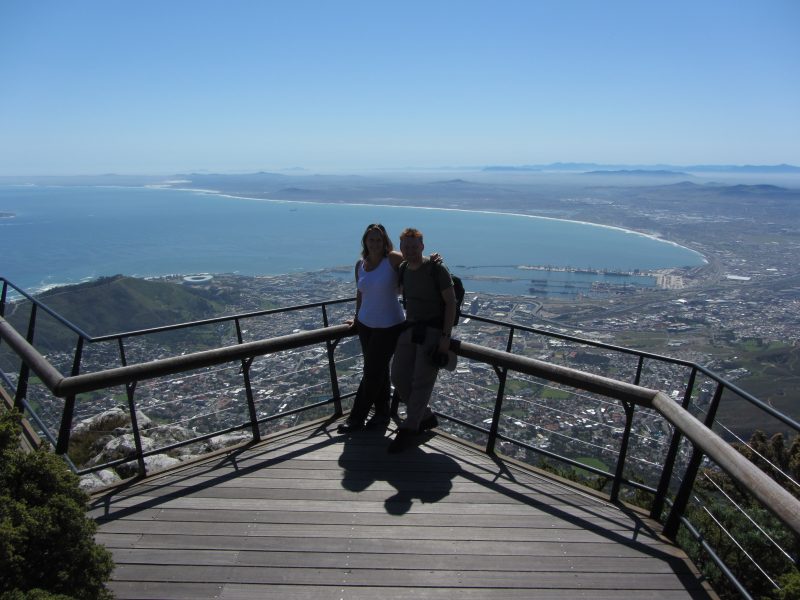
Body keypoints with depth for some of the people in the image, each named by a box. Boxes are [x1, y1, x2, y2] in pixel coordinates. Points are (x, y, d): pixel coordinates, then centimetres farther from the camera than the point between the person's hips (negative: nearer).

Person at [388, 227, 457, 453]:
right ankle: (426, 418, 21)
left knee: (421, 381, -8)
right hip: (410, 328, 7)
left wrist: (446, 337, -18)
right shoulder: (403, 269, 5)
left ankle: (408, 430, 3)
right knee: (399, 377, 3)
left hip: (434, 330, -7)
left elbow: (451, 302, -13)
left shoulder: (436, 269, -14)